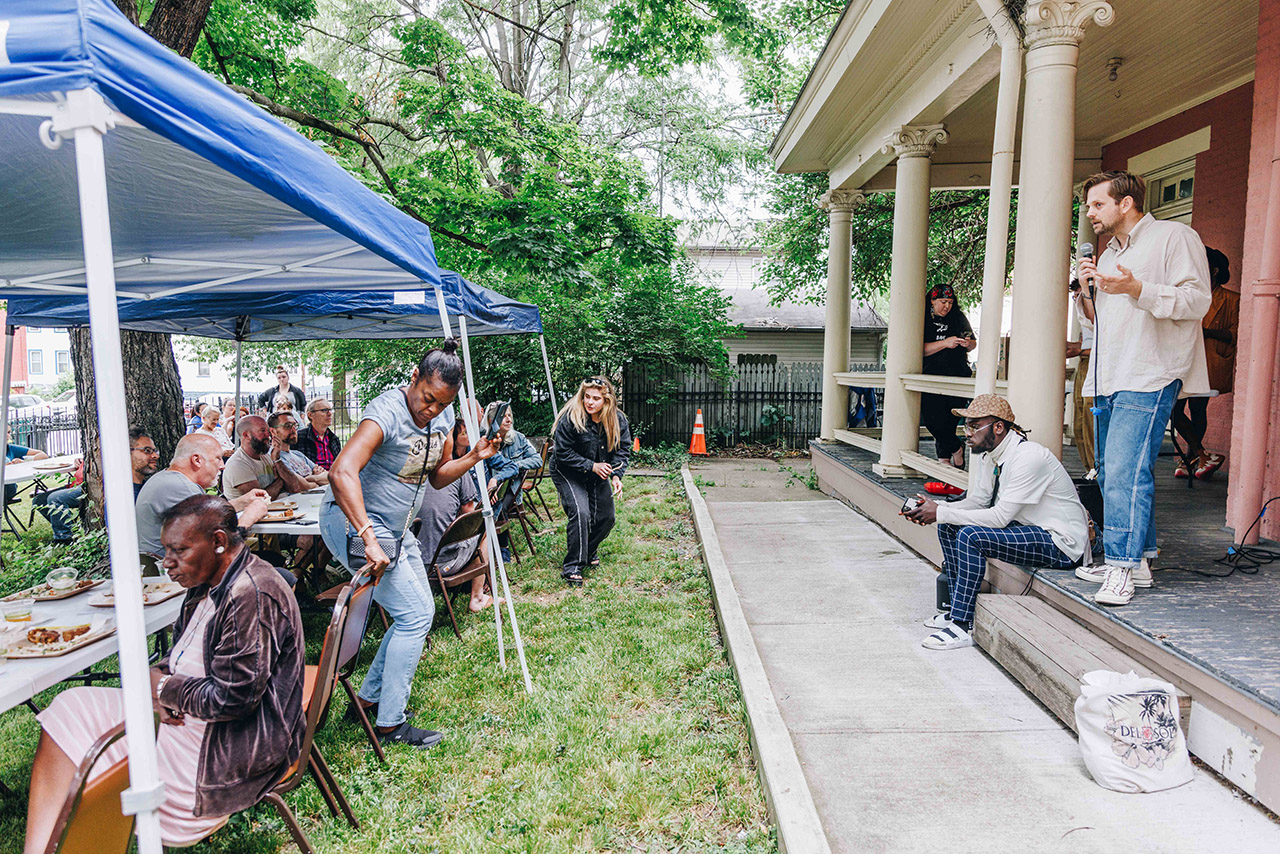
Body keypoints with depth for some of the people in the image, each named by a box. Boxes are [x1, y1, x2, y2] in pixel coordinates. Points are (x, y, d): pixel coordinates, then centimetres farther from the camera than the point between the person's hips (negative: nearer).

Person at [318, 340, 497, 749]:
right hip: (352, 522, -9)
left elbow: (437, 477, 8)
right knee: (415, 616, -10)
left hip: (394, 528, 9)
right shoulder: (388, 412, -26)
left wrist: (474, 456, -11)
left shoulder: (443, 416, 0)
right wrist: (369, 540, -46)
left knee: (421, 612, 13)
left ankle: (369, 698, 27)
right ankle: (390, 724, 4)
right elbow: (342, 473, -40)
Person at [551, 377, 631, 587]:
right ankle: (572, 567, -13)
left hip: (598, 474, 6)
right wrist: (591, 466, -24)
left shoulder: (618, 421, -11)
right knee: (580, 513, -23)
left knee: (606, 517, 7)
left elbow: (622, 449, -3)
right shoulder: (570, 418, -25)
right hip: (567, 473, -5)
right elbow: (562, 453, -21)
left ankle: (589, 551, 36)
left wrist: (616, 475, -18)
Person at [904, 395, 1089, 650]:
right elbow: (977, 501, 8)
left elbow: (1000, 516, -28)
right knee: (949, 526, 0)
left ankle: (963, 626, -18)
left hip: (1060, 543, -9)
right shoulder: (988, 454, 2)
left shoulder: (1028, 457, -25)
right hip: (1025, 527, 9)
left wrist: (940, 513, -26)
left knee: (971, 536, -27)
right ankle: (960, 609, 8)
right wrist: (936, 509, -10)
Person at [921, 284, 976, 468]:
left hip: (958, 377, 2)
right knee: (933, 420, -12)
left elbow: (974, 343, 21)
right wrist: (945, 343, -17)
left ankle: (944, 459, 13)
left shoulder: (959, 318, 12)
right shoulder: (923, 320, 2)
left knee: (949, 422, -3)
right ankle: (956, 449, 11)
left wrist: (968, 343, -2)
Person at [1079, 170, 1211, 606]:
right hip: (1109, 381, 9)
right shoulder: (1108, 253, 24)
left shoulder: (1174, 236, 0)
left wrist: (1138, 289, -21)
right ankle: (1139, 558, 19)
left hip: (1148, 380, -8)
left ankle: (1122, 568, -13)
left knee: (1126, 471, -16)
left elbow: (1196, 301, -9)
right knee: (1111, 473, 9)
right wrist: (1085, 288, 11)